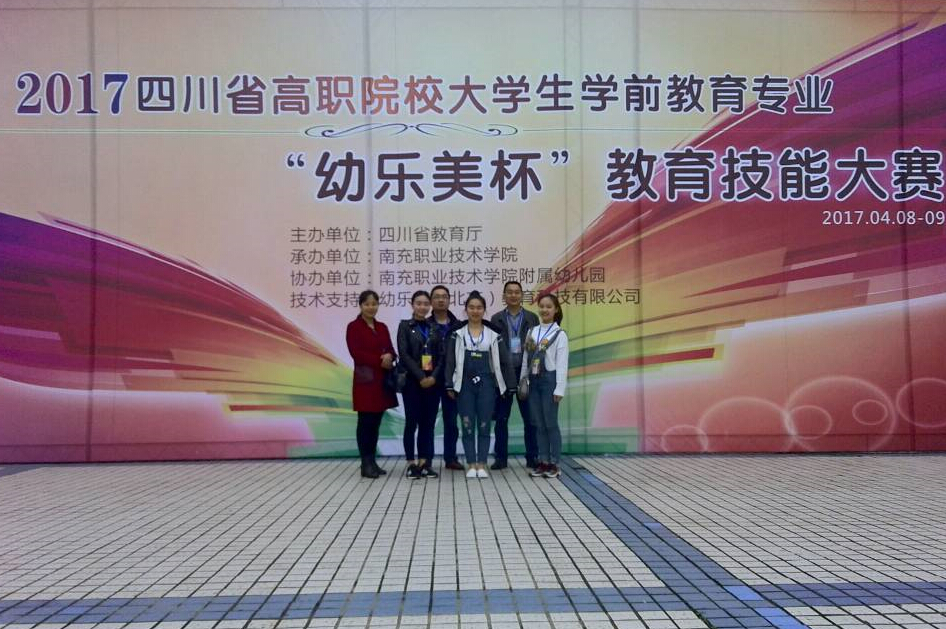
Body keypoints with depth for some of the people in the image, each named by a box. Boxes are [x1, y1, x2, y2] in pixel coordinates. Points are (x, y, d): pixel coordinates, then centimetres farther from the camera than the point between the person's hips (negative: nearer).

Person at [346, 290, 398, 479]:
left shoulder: (382, 327, 14)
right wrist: (379, 360, -16)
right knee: (365, 422, -2)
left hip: (382, 380, 6)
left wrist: (390, 357, -14)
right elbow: (356, 353, -13)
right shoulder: (353, 327, -4)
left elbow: (391, 350, 10)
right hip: (365, 380, -6)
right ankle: (366, 464, 4)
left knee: (376, 422, 8)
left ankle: (372, 461, 15)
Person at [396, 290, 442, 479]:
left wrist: (434, 376, -9)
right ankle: (411, 463, 6)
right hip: (412, 381, -3)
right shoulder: (405, 326, 2)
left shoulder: (434, 328, 11)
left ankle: (425, 462, 11)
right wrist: (420, 376, -14)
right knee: (412, 422, -2)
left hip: (432, 381, 3)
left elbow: (441, 356, 6)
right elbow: (404, 354, -7)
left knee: (428, 423, 5)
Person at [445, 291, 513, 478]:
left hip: (486, 384, 0)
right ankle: (471, 465, 10)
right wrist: (450, 386, -3)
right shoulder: (457, 334, 3)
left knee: (484, 426, 3)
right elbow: (450, 361, 3)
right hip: (464, 384, 0)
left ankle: (482, 465, 11)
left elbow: (502, 360, 6)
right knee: (468, 426, 2)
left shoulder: (494, 334, 5)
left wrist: (503, 385, 2)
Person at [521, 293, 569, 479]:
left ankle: (554, 464, 7)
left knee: (551, 423, -2)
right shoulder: (532, 331, 10)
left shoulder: (559, 334, -6)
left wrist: (559, 389, -13)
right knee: (539, 424, 8)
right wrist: (522, 380, 7)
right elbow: (526, 359, 10)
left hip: (549, 380, -5)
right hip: (534, 381, 5)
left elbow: (562, 364, -9)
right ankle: (543, 462, 15)